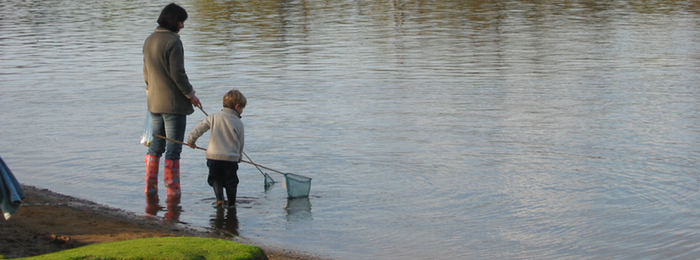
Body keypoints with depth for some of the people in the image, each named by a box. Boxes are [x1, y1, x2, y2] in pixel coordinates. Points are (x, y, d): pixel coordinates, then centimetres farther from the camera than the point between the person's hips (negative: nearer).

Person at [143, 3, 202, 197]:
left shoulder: (149, 41, 10)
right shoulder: (173, 41, -15)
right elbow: (177, 74, -17)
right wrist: (190, 94, -7)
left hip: (154, 103, 8)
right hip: (173, 103, -8)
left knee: (155, 146, 15)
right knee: (173, 149, -2)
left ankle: (150, 188, 17)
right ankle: (172, 191, 1)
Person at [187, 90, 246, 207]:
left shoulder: (214, 117, 2)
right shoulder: (239, 123, -1)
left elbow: (199, 129, 3)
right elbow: (241, 142, 7)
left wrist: (191, 140, 19)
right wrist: (239, 157, 23)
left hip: (213, 156, 1)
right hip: (231, 157, -1)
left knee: (215, 178, 16)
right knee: (230, 180, 13)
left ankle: (219, 197, -3)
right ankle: (231, 203, 16)